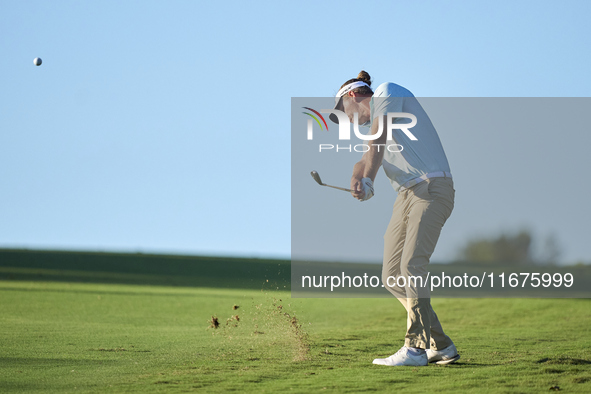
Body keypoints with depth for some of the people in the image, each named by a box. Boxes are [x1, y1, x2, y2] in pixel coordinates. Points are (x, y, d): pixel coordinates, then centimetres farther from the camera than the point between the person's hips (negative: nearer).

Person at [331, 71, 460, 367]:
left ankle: (416, 347, -25)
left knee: (412, 265, -22)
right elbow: (366, 160, 6)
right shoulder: (373, 126, 26)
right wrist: (356, 178, -16)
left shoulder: (387, 92, 4)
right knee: (392, 277, 1)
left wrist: (367, 180, -18)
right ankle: (441, 346, 5)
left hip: (432, 188, -9)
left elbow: (377, 144, -10)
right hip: (406, 195, 9)